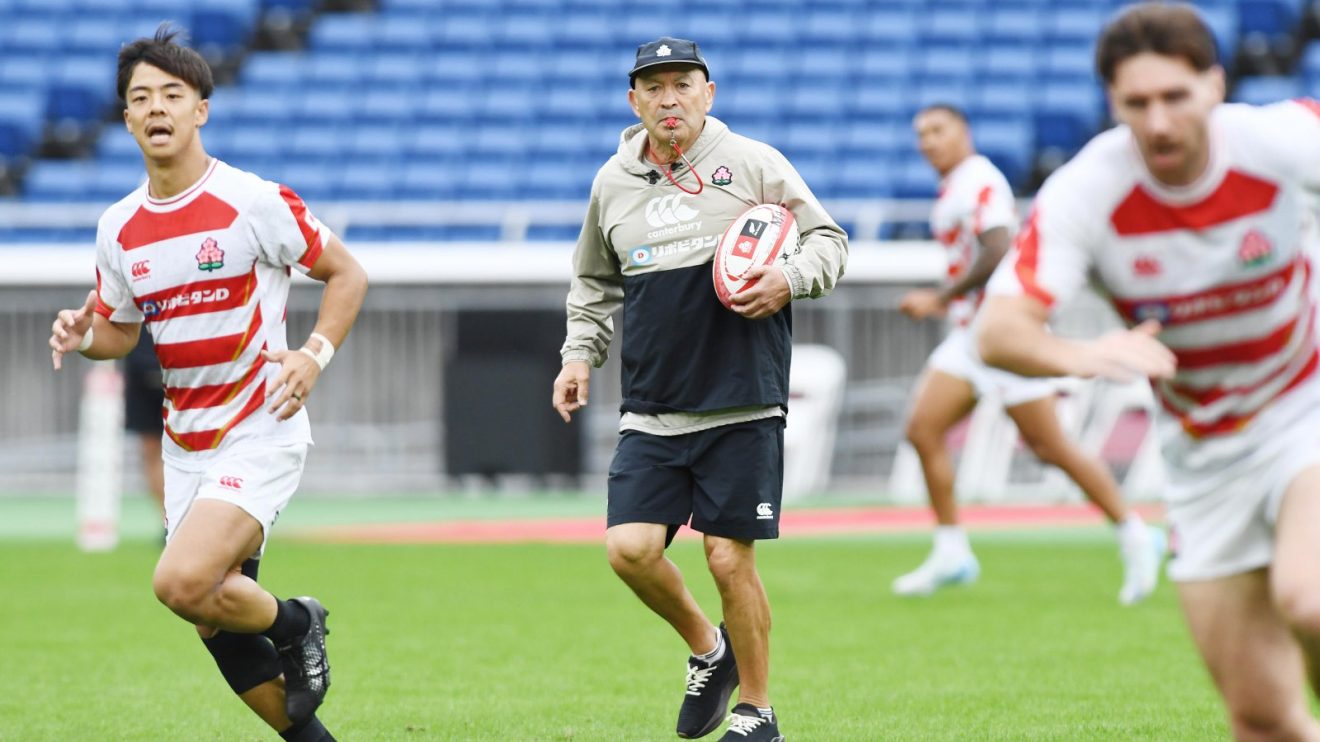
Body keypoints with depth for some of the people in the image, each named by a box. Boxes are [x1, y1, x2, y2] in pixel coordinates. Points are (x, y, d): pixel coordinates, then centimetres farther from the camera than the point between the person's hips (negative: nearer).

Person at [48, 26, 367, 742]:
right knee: (218, 626, 7)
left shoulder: (253, 201, -12)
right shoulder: (118, 228, 4)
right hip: (185, 441, 6)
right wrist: (81, 335, -6)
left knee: (182, 583, -24)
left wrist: (314, 355, -17)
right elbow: (119, 331, 17)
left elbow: (346, 273, -3)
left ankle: (295, 622, 5)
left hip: (261, 432, -6)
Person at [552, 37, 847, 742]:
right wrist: (580, 354, 12)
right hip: (651, 413, 4)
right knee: (629, 549, -10)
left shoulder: (754, 164, -1)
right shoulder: (612, 182, 11)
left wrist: (789, 279, -16)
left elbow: (828, 239, 3)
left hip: (742, 407, -4)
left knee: (730, 559, -5)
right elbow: (594, 282, 25)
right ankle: (707, 649, 19)